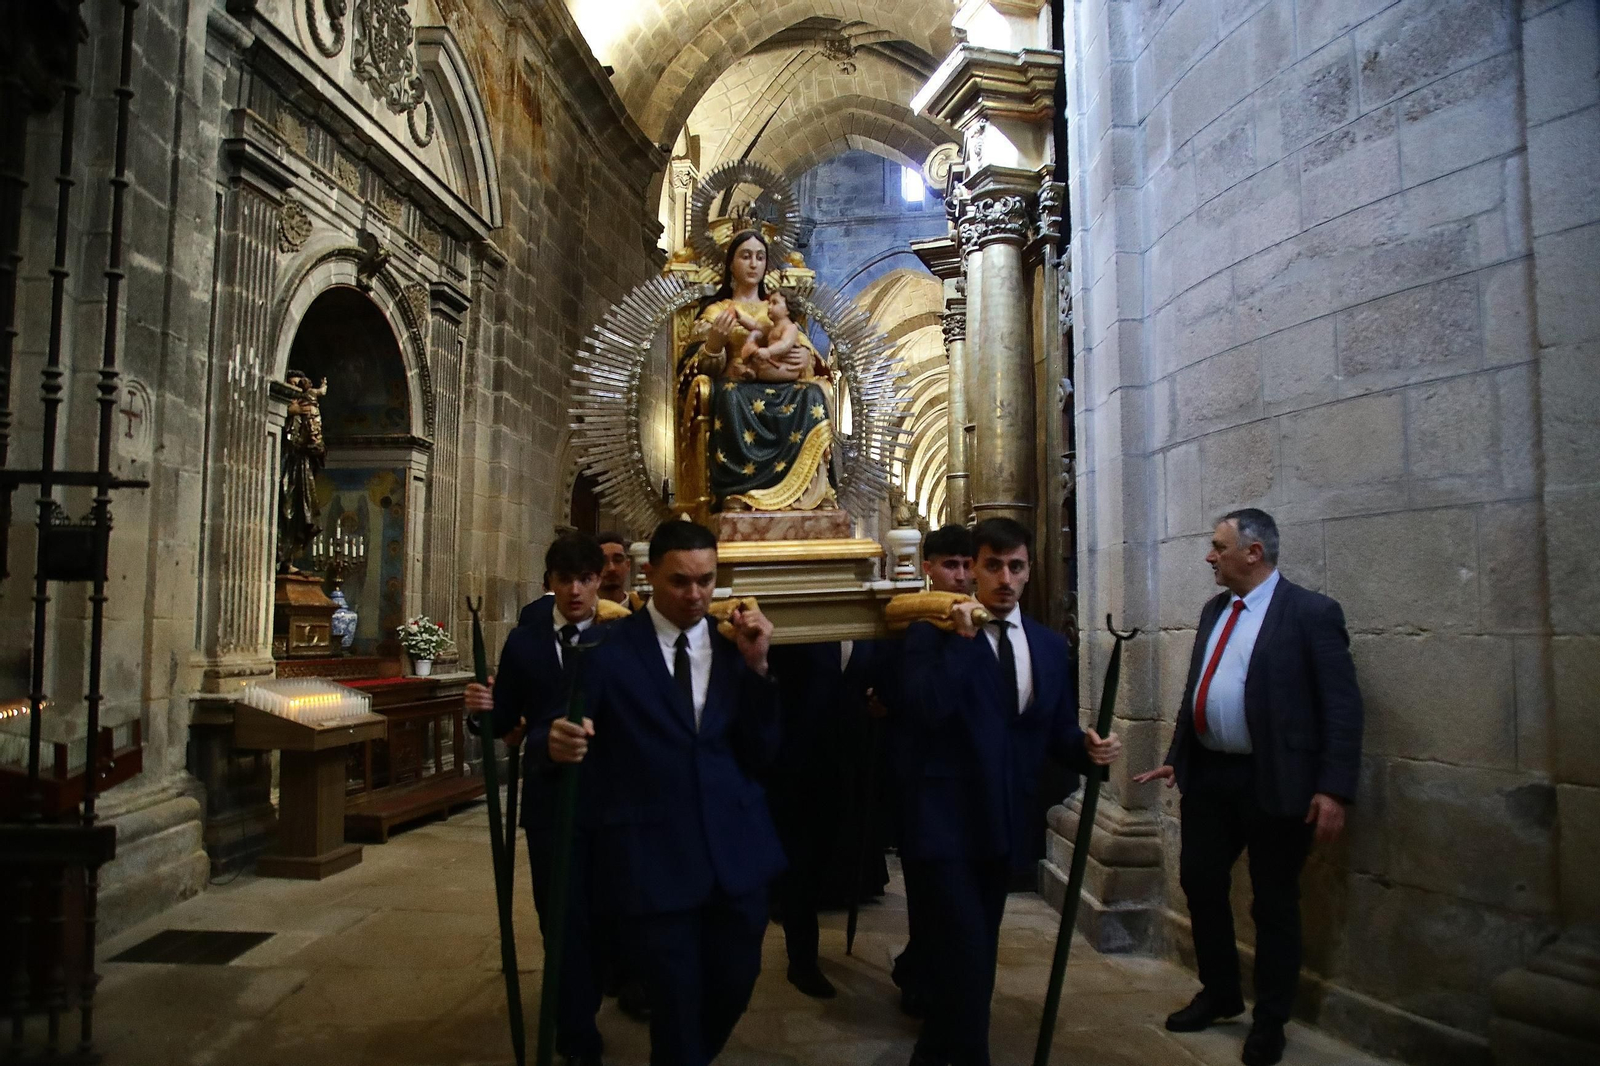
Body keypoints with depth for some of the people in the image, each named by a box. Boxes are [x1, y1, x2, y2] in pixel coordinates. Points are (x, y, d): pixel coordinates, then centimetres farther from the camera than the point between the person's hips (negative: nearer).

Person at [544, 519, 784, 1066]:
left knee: (733, 987, 20)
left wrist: (757, 668, -11)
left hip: (737, 854, 4)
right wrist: (557, 741, -32)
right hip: (652, 859, -4)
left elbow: (760, 756, -1)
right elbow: (562, 728, -9)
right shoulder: (608, 649, -6)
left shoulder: (734, 649, 4)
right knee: (676, 1002, 10)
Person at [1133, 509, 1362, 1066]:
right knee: (1200, 883, 15)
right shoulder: (1213, 610, 10)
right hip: (1208, 775, 7)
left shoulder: (1311, 612, -11)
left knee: (1274, 904, 9)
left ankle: (1270, 1021, 27)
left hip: (1274, 783, -6)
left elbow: (1342, 706, -13)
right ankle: (1219, 993, 36)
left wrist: (1335, 789, -18)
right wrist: (1176, 758, 15)